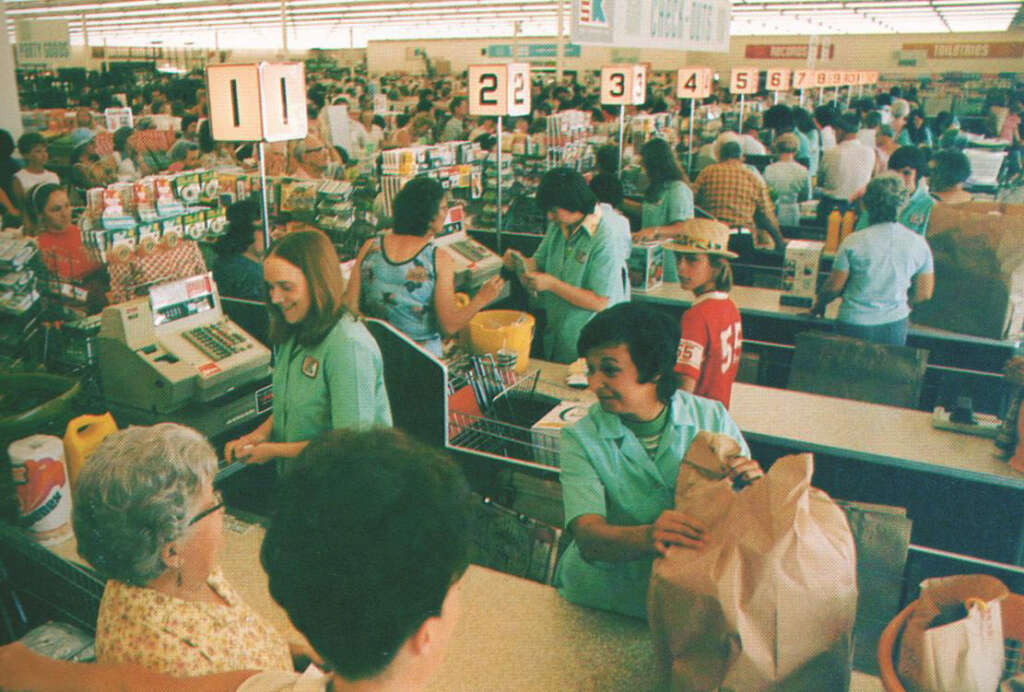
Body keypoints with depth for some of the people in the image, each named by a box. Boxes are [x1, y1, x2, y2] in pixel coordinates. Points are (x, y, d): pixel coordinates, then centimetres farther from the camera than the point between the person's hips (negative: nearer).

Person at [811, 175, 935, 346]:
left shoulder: (853, 242, -12)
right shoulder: (919, 244, -3)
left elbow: (834, 286, -6)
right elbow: (924, 293, 4)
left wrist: (819, 305, 14)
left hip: (855, 324, -2)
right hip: (895, 326, 3)